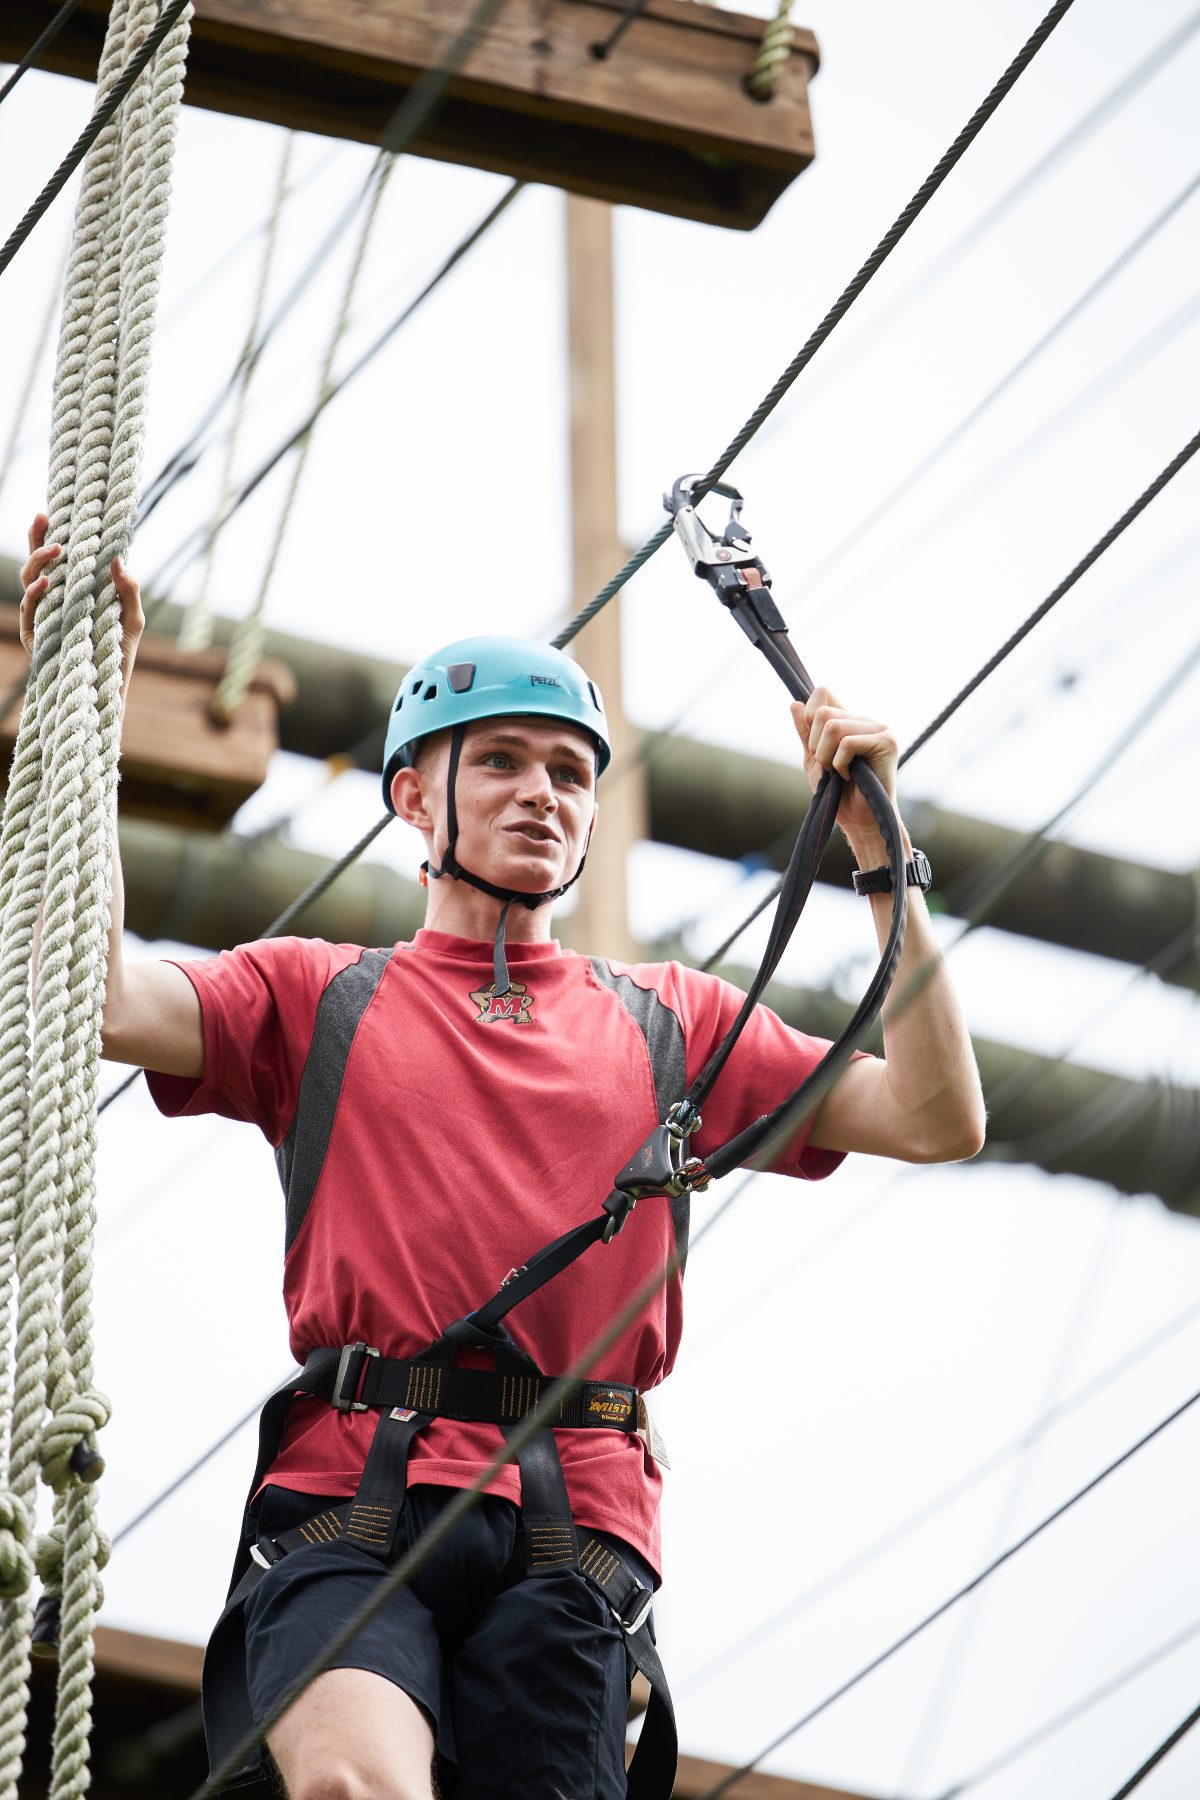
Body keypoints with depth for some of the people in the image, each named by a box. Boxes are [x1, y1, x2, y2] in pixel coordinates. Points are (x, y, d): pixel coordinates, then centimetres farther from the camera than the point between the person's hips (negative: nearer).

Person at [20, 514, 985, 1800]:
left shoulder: (670, 1022, 24)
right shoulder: (319, 997, 20)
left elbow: (936, 1121, 16)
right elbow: (96, 1003, 2)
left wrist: (881, 856, 10)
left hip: (578, 1516, 2)